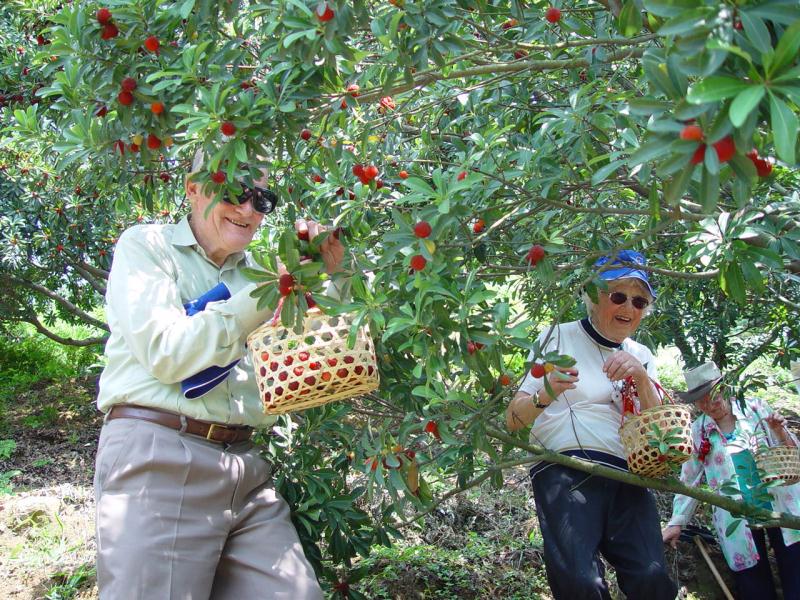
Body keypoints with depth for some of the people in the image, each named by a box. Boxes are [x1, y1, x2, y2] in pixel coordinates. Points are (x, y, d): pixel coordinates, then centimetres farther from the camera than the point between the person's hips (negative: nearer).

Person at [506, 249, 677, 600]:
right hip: (564, 471, -3)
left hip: (627, 477, 4)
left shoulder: (641, 356, 19)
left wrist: (642, 379, -9)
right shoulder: (558, 337, 7)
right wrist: (546, 395, -21)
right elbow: (513, 421, 1)